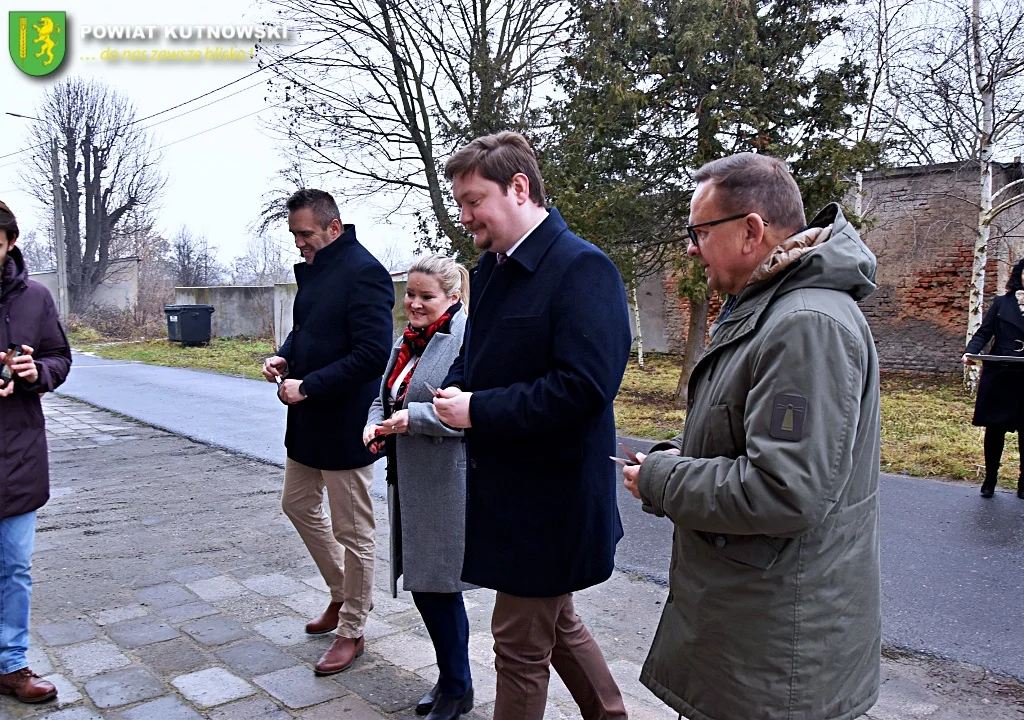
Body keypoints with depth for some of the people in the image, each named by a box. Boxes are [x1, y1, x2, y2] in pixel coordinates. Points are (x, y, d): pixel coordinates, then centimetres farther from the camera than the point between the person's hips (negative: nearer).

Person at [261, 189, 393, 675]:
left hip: (345, 424, -10)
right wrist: (283, 358, 2)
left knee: (352, 531, 4)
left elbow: (373, 354, -26)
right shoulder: (312, 270, 10)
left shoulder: (363, 272, -19)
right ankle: (342, 592, 40)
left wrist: (307, 387, -23)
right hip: (308, 419, 10)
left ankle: (352, 631, 21)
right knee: (298, 504, 22)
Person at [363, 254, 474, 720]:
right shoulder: (408, 339, 14)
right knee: (422, 583, 17)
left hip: (446, 484, -9)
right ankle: (451, 679, 36)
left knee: (436, 585, 3)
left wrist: (415, 417, -25)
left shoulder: (467, 336, -15)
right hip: (408, 481, 9)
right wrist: (374, 423, 1)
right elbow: (386, 396, 21)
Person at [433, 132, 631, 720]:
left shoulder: (583, 268, -19)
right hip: (504, 483, 9)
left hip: (551, 494, -9)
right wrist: (454, 390, -2)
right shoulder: (491, 268, 9)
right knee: (554, 621, 24)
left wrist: (479, 410, -21)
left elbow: (585, 386, -28)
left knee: (521, 642, 7)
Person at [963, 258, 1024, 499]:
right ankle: (990, 480, 19)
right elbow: (983, 333, 0)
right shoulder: (1002, 303, 5)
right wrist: (970, 352, -18)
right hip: (999, 377, -1)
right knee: (994, 429, 6)